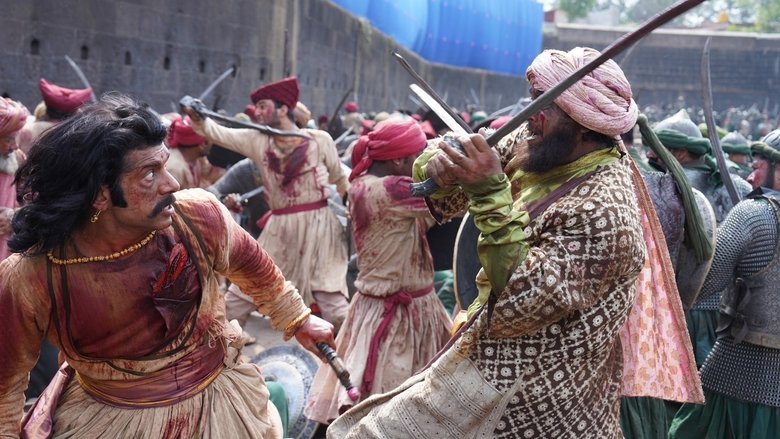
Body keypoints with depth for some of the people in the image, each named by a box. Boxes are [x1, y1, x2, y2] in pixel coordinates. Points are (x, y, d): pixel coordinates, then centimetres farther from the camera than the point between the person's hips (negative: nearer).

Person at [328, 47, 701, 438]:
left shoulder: (603, 211, -27)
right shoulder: (538, 145, -1)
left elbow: (517, 302, -31)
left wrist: (491, 192, -33)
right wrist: (439, 166, -20)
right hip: (501, 358, 8)